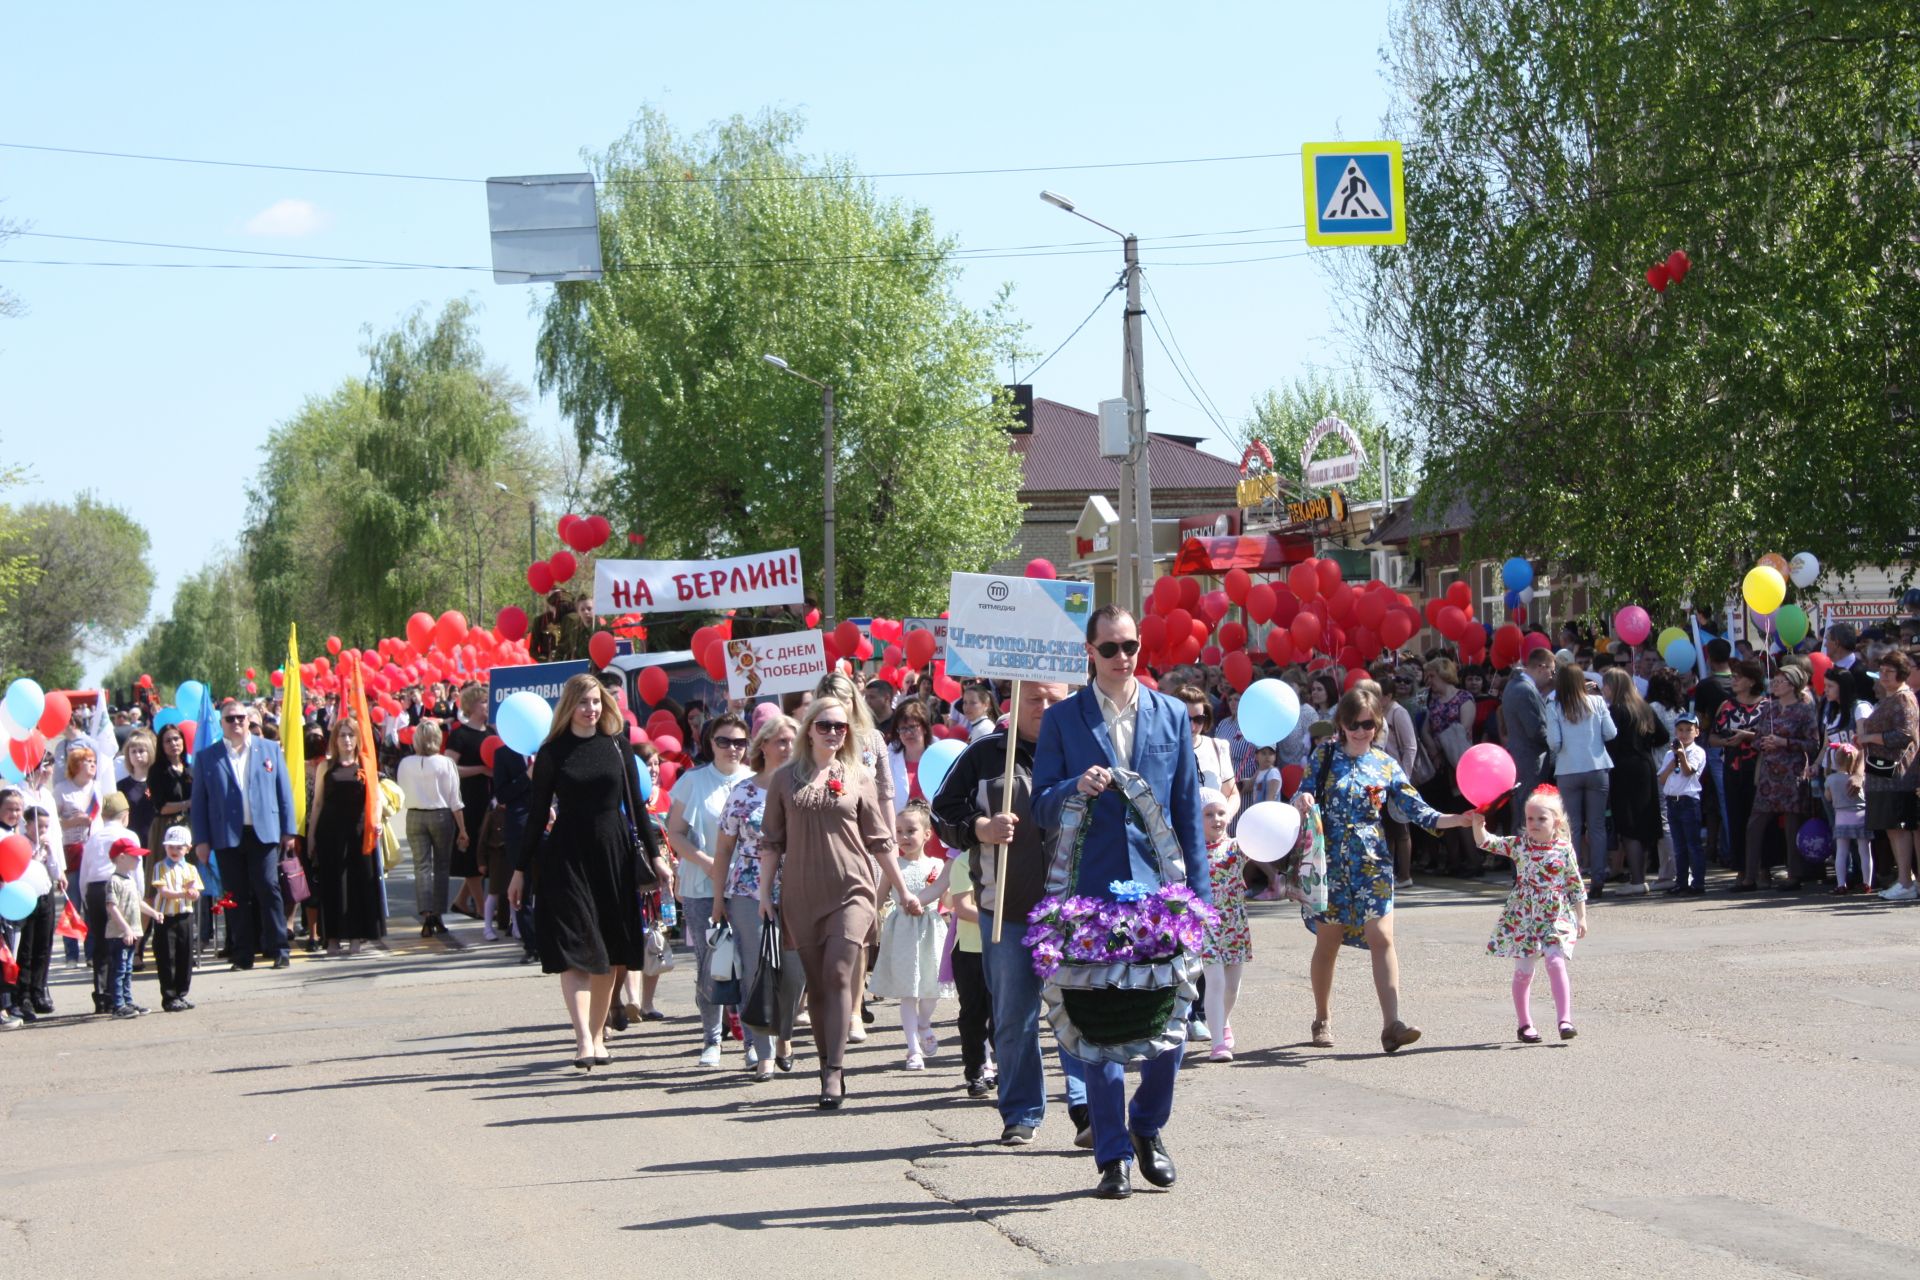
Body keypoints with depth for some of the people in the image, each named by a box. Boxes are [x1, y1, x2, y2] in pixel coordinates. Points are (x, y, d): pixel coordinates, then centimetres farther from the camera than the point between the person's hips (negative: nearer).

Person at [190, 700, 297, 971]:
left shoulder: (270, 750, 10)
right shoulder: (206, 757, 8)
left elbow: (284, 791, 10)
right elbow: (199, 801, 7)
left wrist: (288, 830, 4)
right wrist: (202, 839, 0)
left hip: (263, 833, 0)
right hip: (227, 836, 0)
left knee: (268, 890, -7)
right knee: (236, 897, 2)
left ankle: (278, 949, -2)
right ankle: (242, 955, 7)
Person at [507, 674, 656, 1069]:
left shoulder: (618, 745, 6)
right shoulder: (553, 752, 0)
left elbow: (634, 802, 10)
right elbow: (537, 812, 3)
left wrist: (653, 853, 7)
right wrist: (521, 869, 2)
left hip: (614, 854, 3)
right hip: (567, 855, -3)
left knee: (610, 954, 7)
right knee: (576, 951, -11)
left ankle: (597, 1036, 17)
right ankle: (583, 1042, -18)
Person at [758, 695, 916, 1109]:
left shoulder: (859, 776, 7)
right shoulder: (786, 779, 8)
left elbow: (879, 840, 11)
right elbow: (771, 841, 10)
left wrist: (902, 891, 11)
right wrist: (765, 894, 5)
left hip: (851, 889, -2)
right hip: (802, 895, 2)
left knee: (838, 975, -15)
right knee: (816, 984, 4)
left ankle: (835, 1072, -17)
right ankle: (829, 1070, 11)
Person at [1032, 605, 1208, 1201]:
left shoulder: (1172, 715, 9)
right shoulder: (1062, 720, 4)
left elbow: (1189, 809, 10)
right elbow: (1041, 809, 2)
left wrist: (1199, 892, 6)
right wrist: (1076, 789, -19)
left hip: (1161, 887, 2)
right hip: (1093, 892, -1)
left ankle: (1148, 1126, 24)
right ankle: (1114, 1156, 8)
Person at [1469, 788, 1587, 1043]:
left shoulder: (1564, 849, -1)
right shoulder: (1519, 845, 1)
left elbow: (1576, 884, 5)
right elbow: (1487, 842, -6)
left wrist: (1581, 917, 5)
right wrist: (1478, 824, -25)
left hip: (1555, 916, -2)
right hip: (1522, 916, 2)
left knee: (1556, 962, -16)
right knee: (1523, 970, 4)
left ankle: (1565, 1020, -15)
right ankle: (1525, 1024, 14)